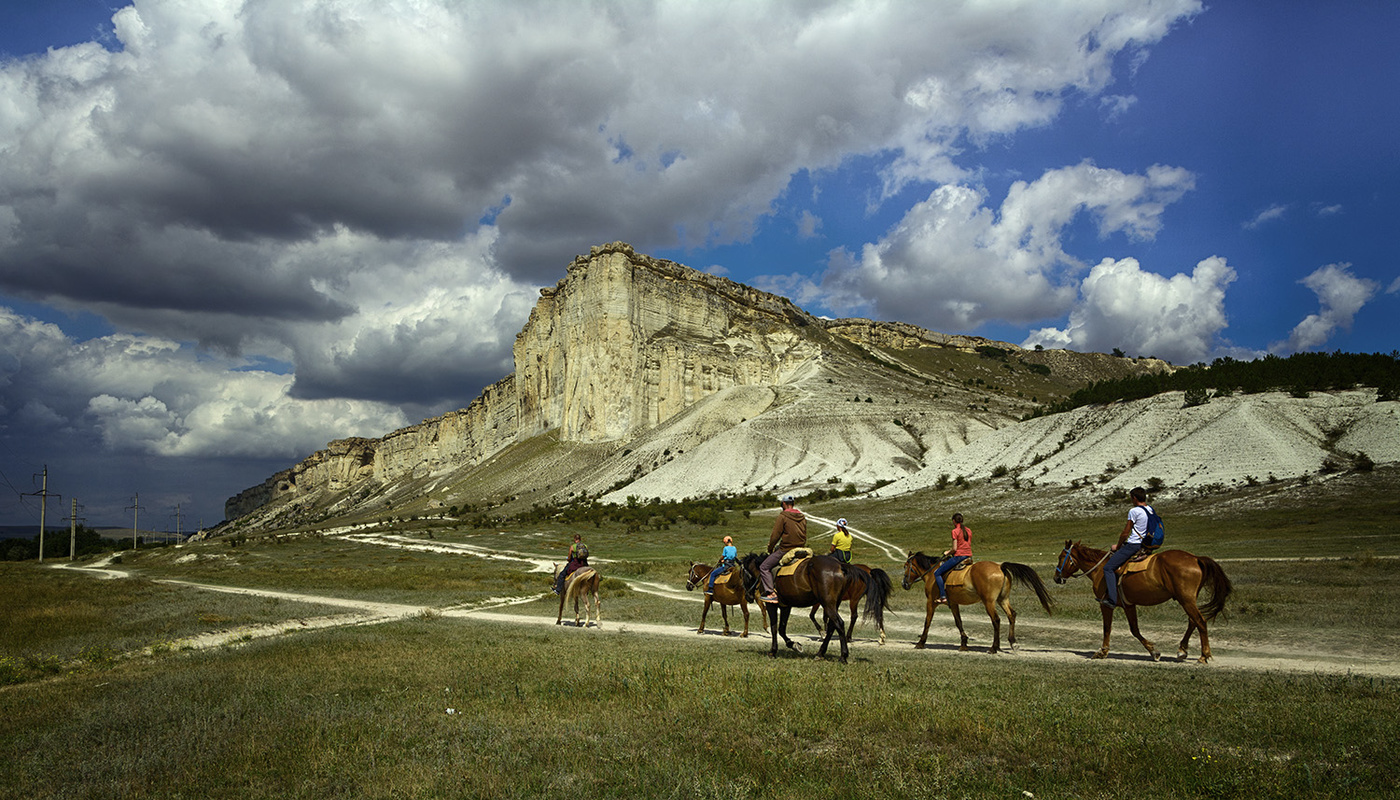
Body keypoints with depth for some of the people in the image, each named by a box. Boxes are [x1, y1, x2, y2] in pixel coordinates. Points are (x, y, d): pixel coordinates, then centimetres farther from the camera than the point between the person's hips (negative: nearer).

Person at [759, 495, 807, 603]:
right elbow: (804, 536, 16)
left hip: (785, 550, -7)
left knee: (764, 567, 2)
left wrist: (770, 549, 5)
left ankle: (771, 593, -11)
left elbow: (775, 535, -9)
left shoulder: (782, 516, -10)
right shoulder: (802, 517, 10)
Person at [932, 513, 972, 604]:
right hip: (969, 556, 8)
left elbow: (954, 549, -15)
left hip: (959, 556, -8)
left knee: (937, 573, 0)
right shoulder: (969, 530, 11)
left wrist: (947, 553, 5)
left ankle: (943, 596, -10)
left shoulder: (955, 531, -10)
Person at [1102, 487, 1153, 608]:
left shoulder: (1134, 511, -15)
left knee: (1108, 568, -7)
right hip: (1146, 545, 9)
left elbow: (1125, 533, -11)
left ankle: (1112, 600, -17)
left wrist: (1117, 546, 4)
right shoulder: (1151, 509, 9)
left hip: (1133, 545, -9)